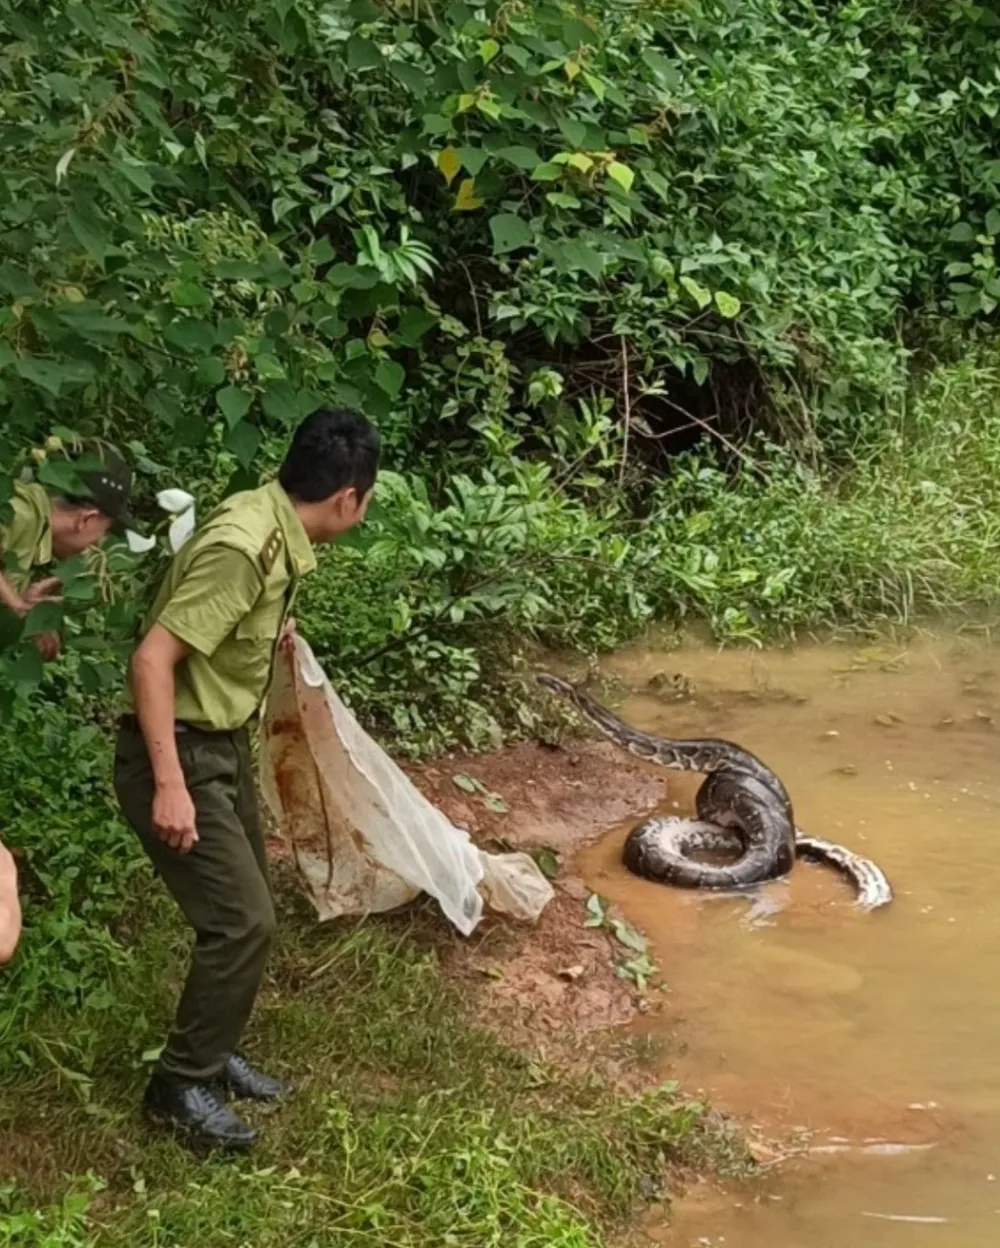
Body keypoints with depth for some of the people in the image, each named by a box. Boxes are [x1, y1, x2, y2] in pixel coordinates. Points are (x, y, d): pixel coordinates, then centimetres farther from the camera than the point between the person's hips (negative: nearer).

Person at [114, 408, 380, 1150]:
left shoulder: (274, 527, 2)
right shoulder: (245, 546, -27)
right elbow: (152, 659, -28)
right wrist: (170, 784, -29)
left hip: (222, 745, 10)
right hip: (180, 754, -10)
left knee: (248, 911, 16)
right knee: (243, 921, -8)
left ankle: (213, 1055, 32)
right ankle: (181, 1085, 7)